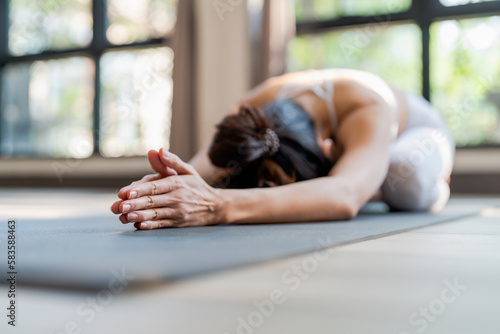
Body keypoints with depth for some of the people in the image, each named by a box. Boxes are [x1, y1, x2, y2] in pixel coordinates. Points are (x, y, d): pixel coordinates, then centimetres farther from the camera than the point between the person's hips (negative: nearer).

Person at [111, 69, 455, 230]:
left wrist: (219, 205, -83)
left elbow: (345, 197, -69)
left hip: (413, 128, -5)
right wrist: (167, 184, -72)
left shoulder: (370, 112, -50)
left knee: (405, 177, -36)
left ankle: (436, 185, 6)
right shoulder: (251, 118, -36)